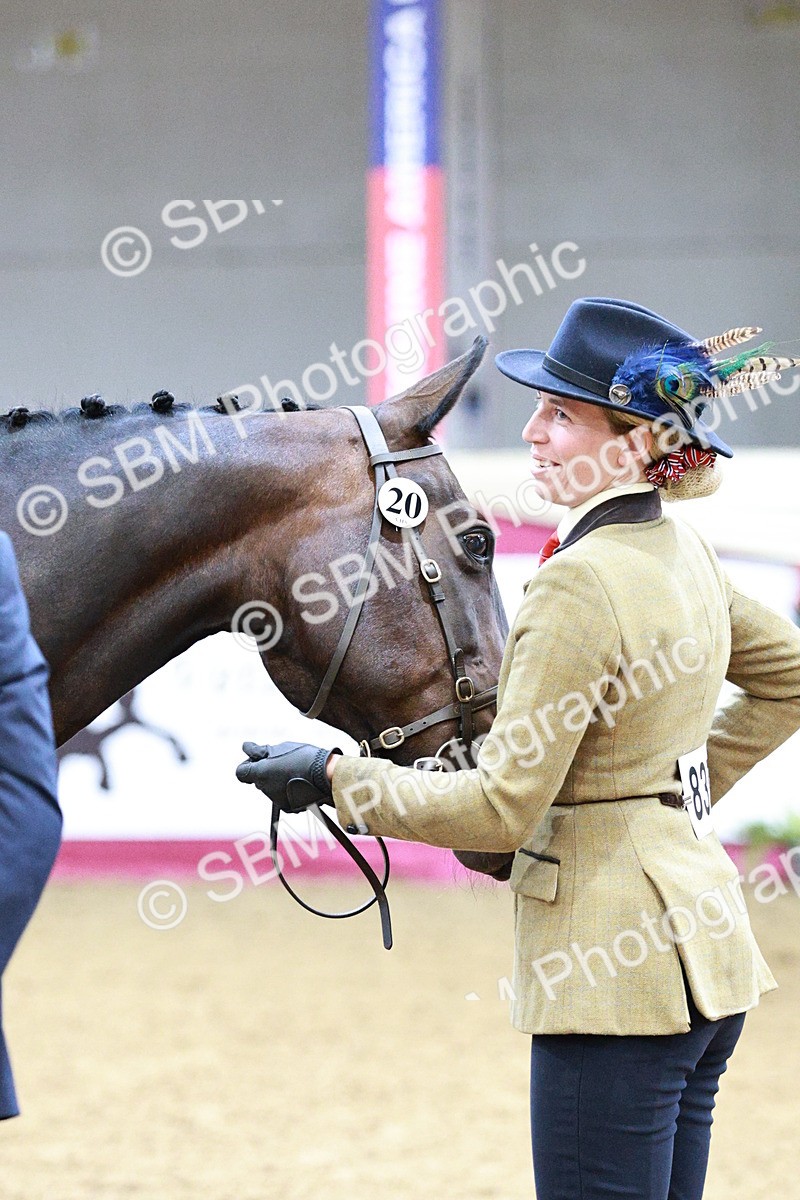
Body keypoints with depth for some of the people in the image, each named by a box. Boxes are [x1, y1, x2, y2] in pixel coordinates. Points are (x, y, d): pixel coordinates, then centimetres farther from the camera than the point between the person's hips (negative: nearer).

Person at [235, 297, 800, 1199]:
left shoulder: (580, 584, -18)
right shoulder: (687, 557, 10)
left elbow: (502, 809, -18)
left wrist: (335, 778, -9)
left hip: (618, 970, -10)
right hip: (706, 948, 10)